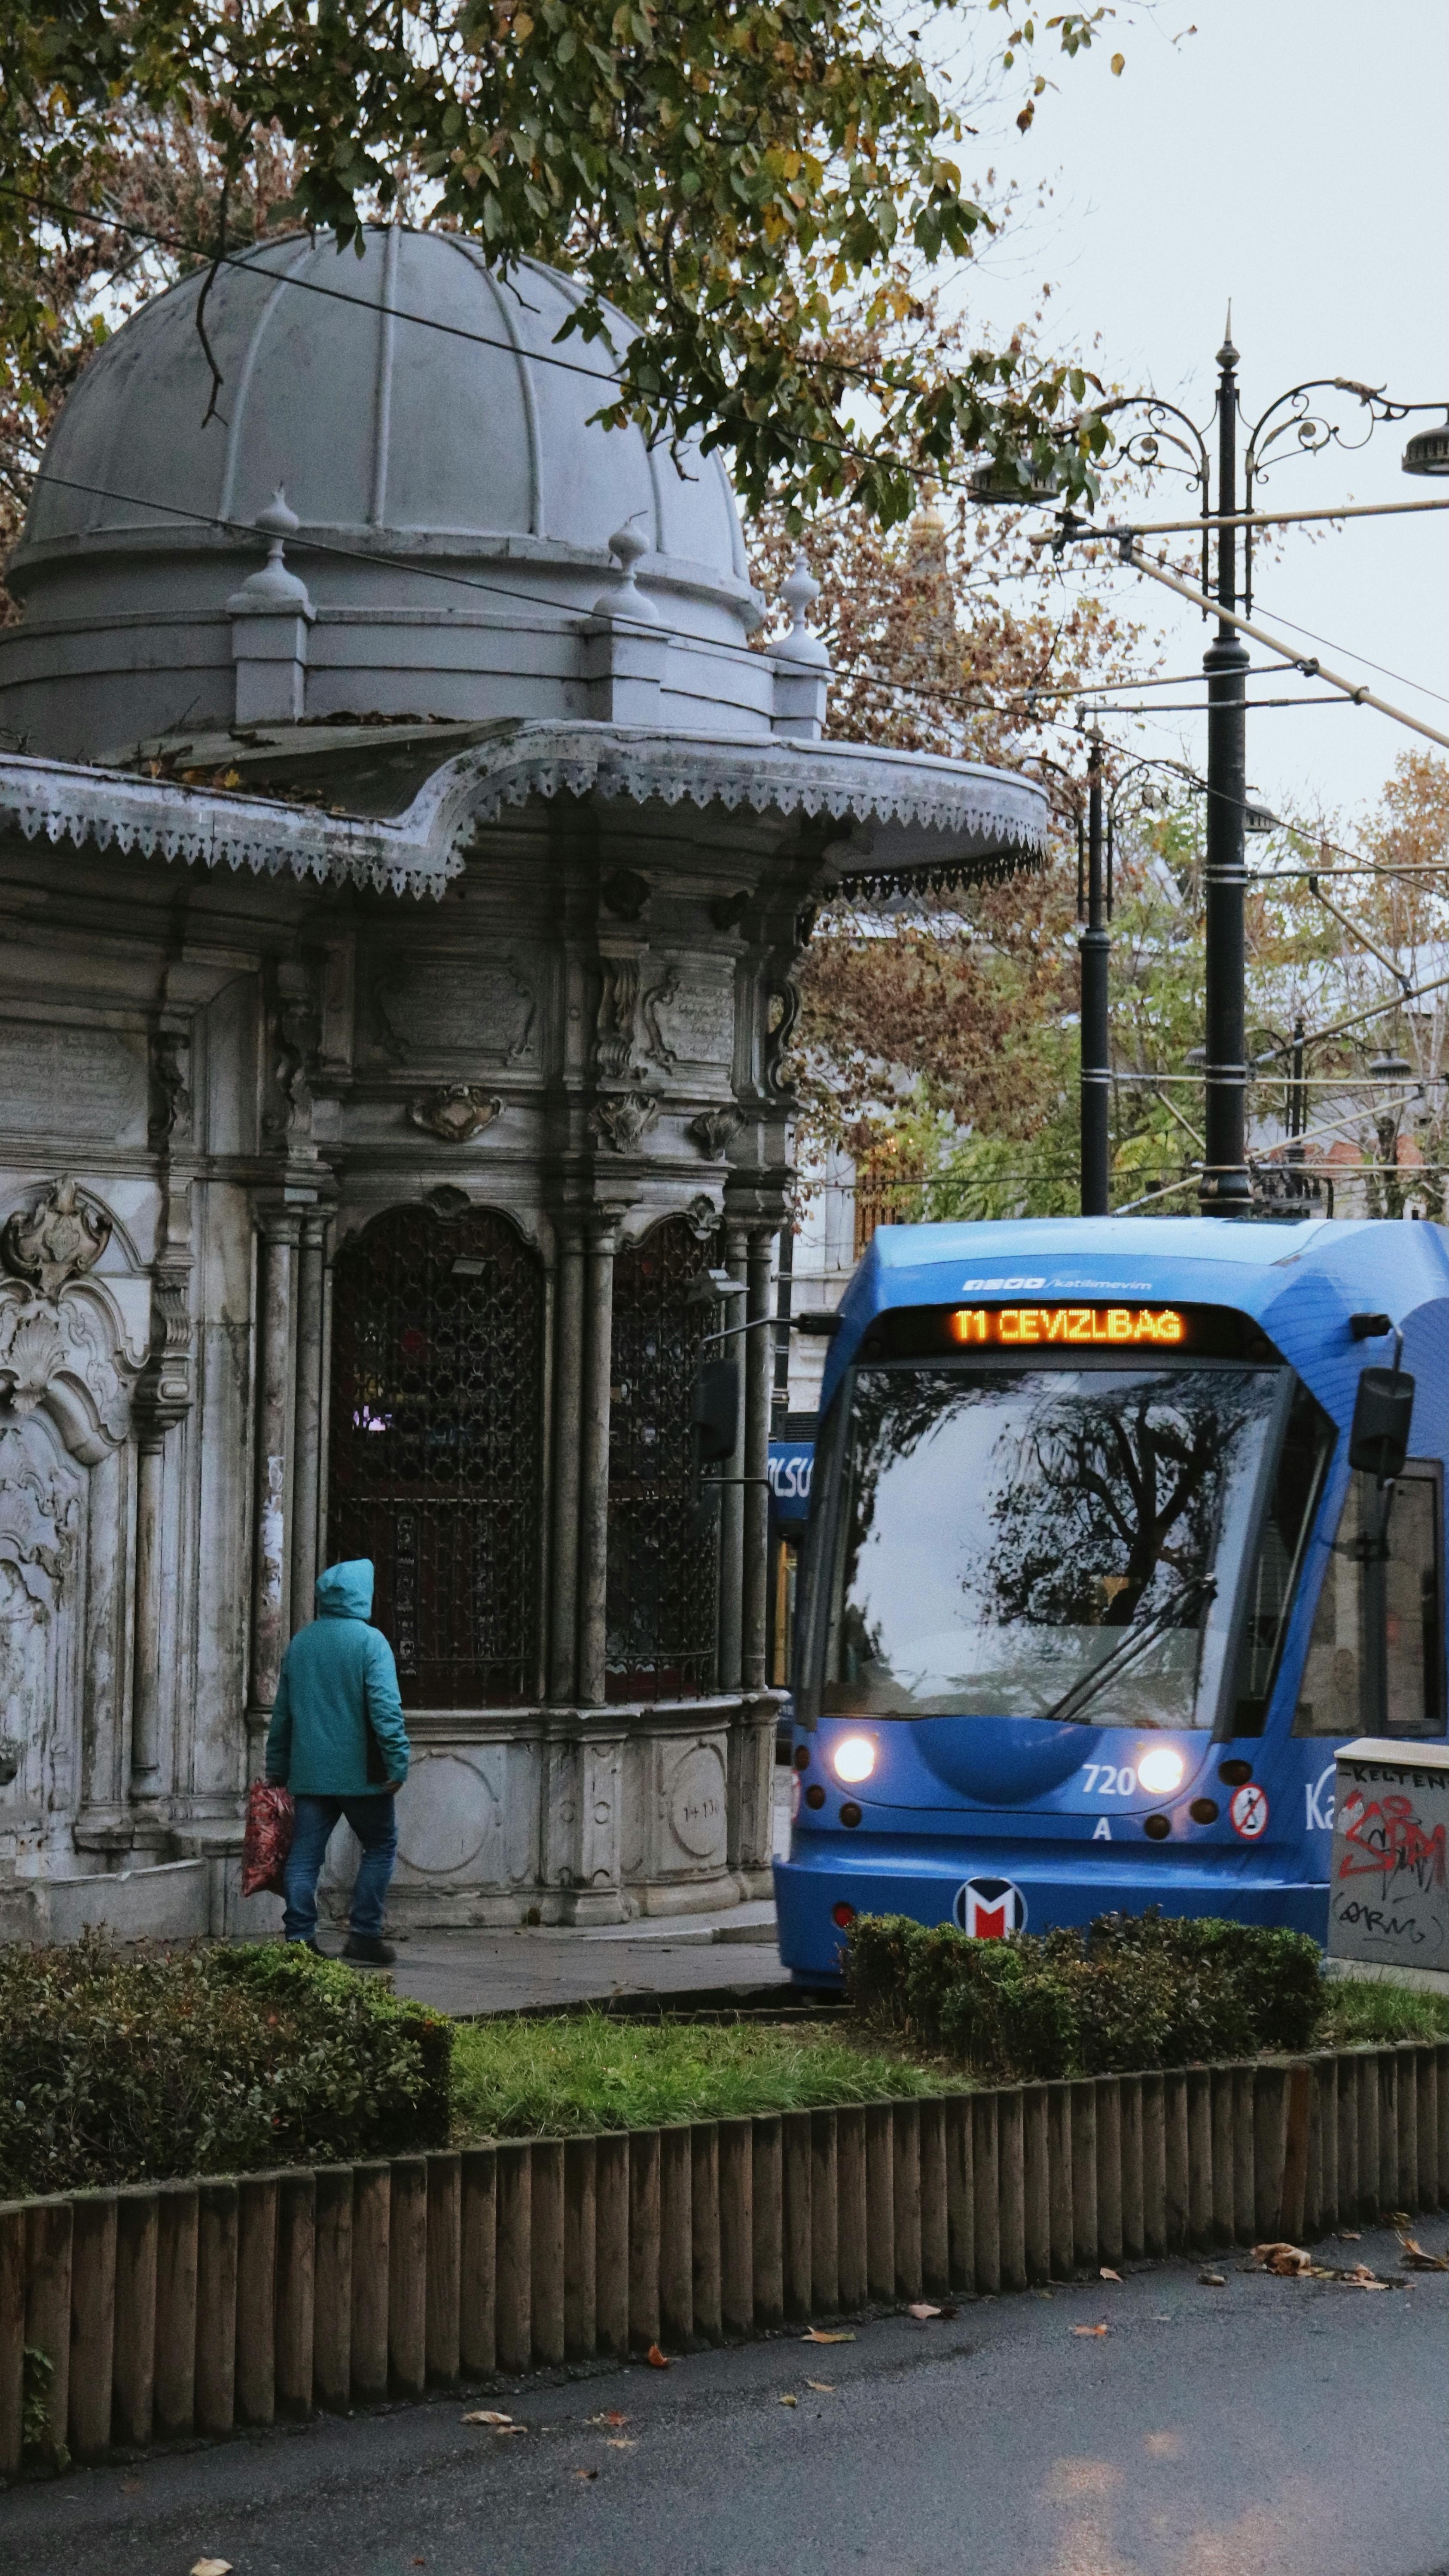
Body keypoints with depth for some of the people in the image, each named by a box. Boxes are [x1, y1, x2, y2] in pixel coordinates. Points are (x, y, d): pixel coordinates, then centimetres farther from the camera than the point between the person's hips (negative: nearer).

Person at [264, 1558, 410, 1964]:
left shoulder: (299, 1644, 11)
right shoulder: (369, 1641, -9)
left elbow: (281, 1713, 16)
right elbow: (386, 1707, -17)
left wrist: (277, 1769, 23)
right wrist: (397, 1762, -16)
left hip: (309, 1774, 5)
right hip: (360, 1773, -5)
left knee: (304, 1854, 5)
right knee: (380, 1846, 9)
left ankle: (298, 1938, -1)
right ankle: (365, 1935, 4)